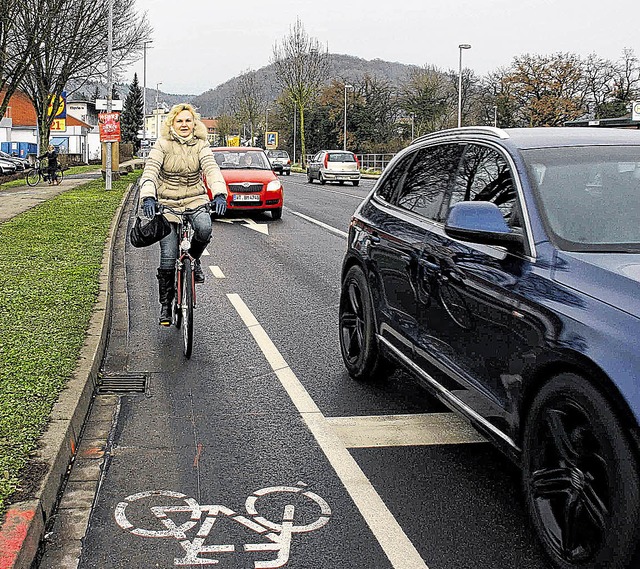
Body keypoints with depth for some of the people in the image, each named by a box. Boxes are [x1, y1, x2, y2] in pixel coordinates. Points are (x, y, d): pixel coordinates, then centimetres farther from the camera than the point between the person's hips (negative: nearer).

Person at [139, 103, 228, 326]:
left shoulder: (201, 146, 2)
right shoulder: (162, 145, -2)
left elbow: (212, 169, -15)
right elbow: (150, 171, -15)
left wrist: (219, 194, -34)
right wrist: (148, 196, -34)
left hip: (195, 201, 1)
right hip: (167, 205, -1)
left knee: (204, 229, -34)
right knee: (168, 258, -6)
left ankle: (194, 258, 1)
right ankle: (165, 304, 13)